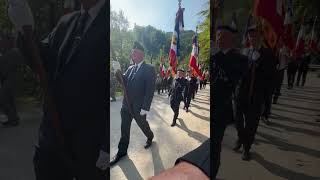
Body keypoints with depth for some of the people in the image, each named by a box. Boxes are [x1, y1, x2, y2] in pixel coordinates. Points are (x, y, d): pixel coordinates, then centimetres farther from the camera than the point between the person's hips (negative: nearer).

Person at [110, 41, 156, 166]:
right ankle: (122, 151, 29)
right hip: (126, 105, 6)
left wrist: (145, 108, -20)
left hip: (138, 107, -5)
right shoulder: (130, 68, 10)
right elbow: (124, 83, 6)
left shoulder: (149, 69, -12)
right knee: (124, 129, 13)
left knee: (143, 125, 17)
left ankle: (150, 137, 48)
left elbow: (150, 90, -17)